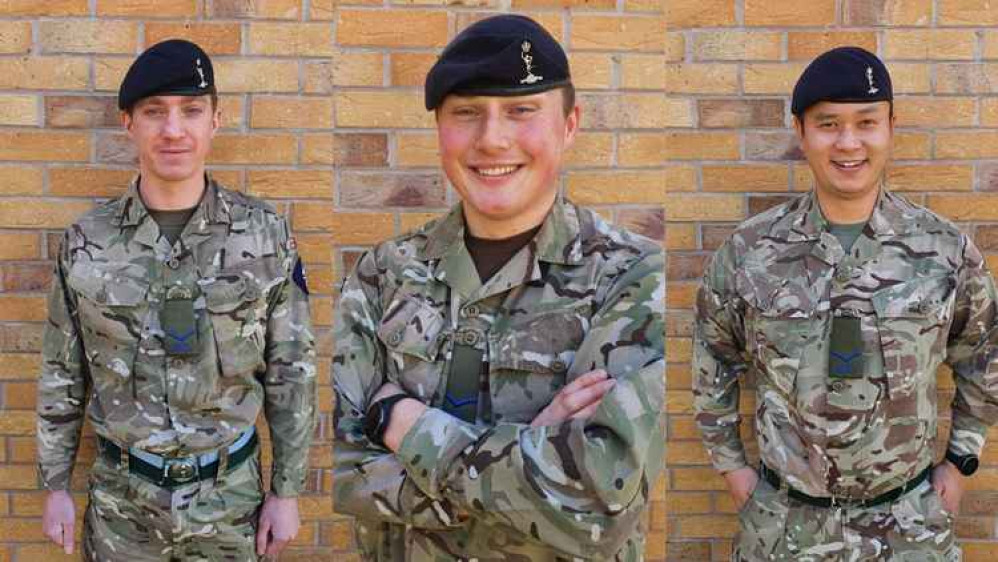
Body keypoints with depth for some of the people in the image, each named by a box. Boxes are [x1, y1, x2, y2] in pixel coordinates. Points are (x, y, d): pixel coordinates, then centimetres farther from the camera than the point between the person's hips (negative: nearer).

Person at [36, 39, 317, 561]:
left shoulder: (266, 234, -9)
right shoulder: (85, 241, -6)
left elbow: (291, 372, -4)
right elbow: (62, 373, 3)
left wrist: (287, 491, -3)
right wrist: (55, 485, 4)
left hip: (231, 492, 0)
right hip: (120, 495, 1)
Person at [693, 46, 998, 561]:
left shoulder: (946, 250, -6)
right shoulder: (748, 252, -8)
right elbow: (713, 360, 5)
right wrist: (730, 464, 7)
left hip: (910, 520, 0)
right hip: (783, 518, 0)